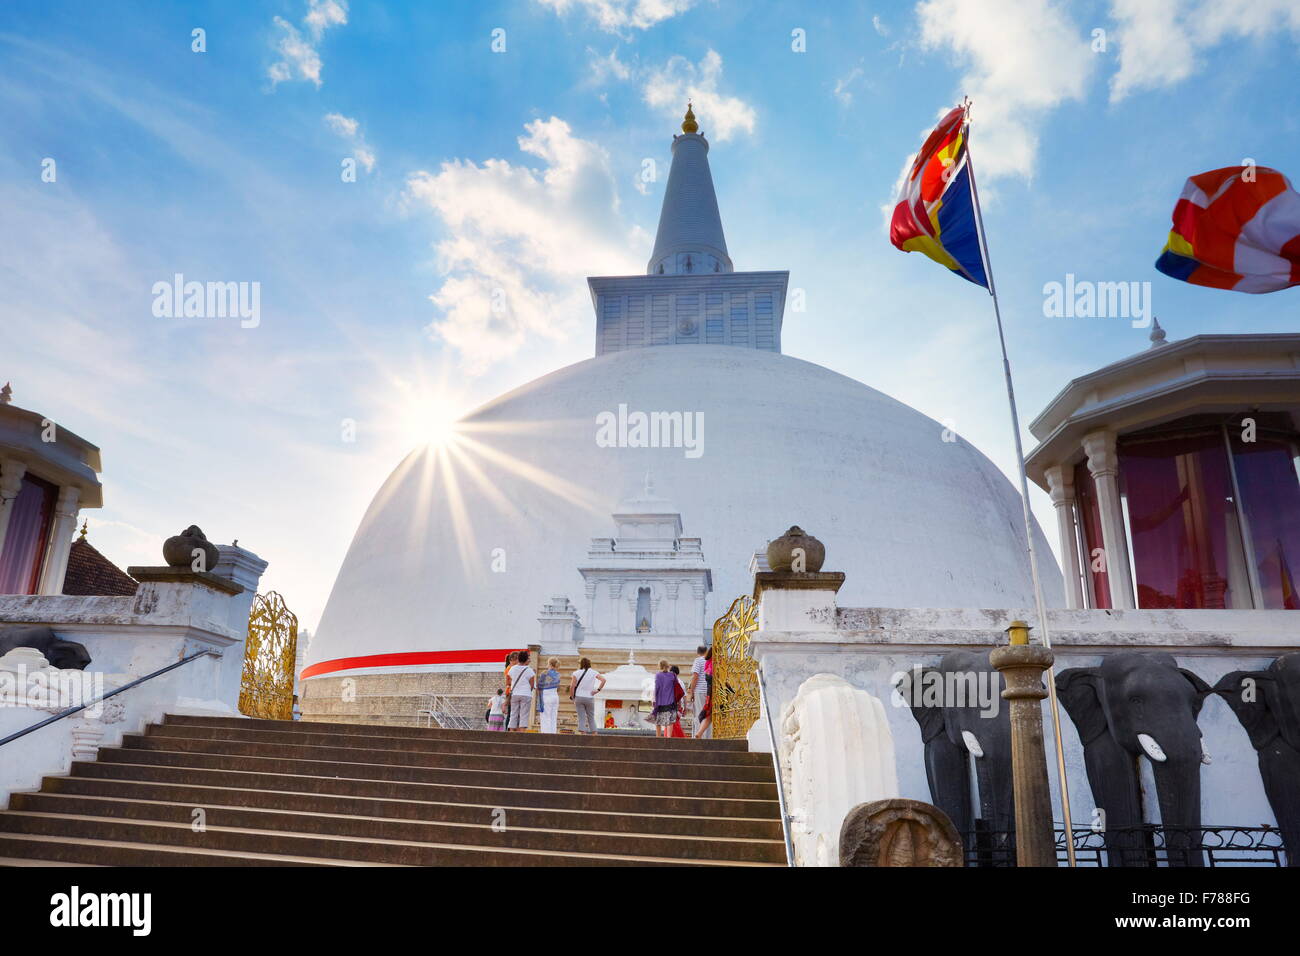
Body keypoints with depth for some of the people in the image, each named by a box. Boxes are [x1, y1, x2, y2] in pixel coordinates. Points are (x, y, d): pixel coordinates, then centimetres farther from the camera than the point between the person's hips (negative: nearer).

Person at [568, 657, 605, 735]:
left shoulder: (576, 673, -2)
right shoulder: (593, 672, 1)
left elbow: (572, 686, -9)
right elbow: (603, 680, -11)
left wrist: (571, 697, 2)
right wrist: (598, 690, -6)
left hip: (579, 697, -1)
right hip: (589, 698, 1)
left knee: (581, 718, 2)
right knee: (591, 718, 13)